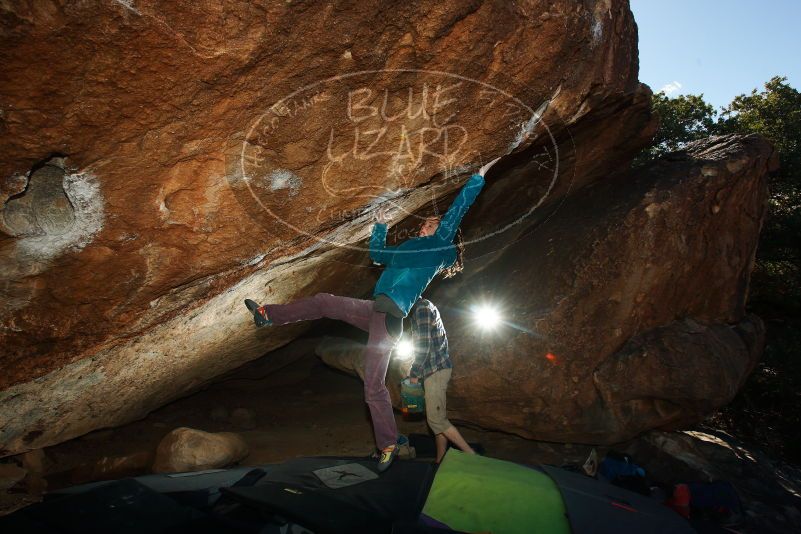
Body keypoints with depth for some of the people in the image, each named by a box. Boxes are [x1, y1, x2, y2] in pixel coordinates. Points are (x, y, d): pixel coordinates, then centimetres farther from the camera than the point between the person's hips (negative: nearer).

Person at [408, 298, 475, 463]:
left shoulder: (421, 307, -11)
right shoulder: (427, 307, 20)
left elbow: (424, 345, -18)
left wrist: (414, 372, -10)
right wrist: (417, 371, 20)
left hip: (435, 370, -10)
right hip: (436, 370, 10)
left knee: (435, 419, -9)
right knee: (438, 418, 10)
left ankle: (471, 455, -5)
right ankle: (441, 461, 14)